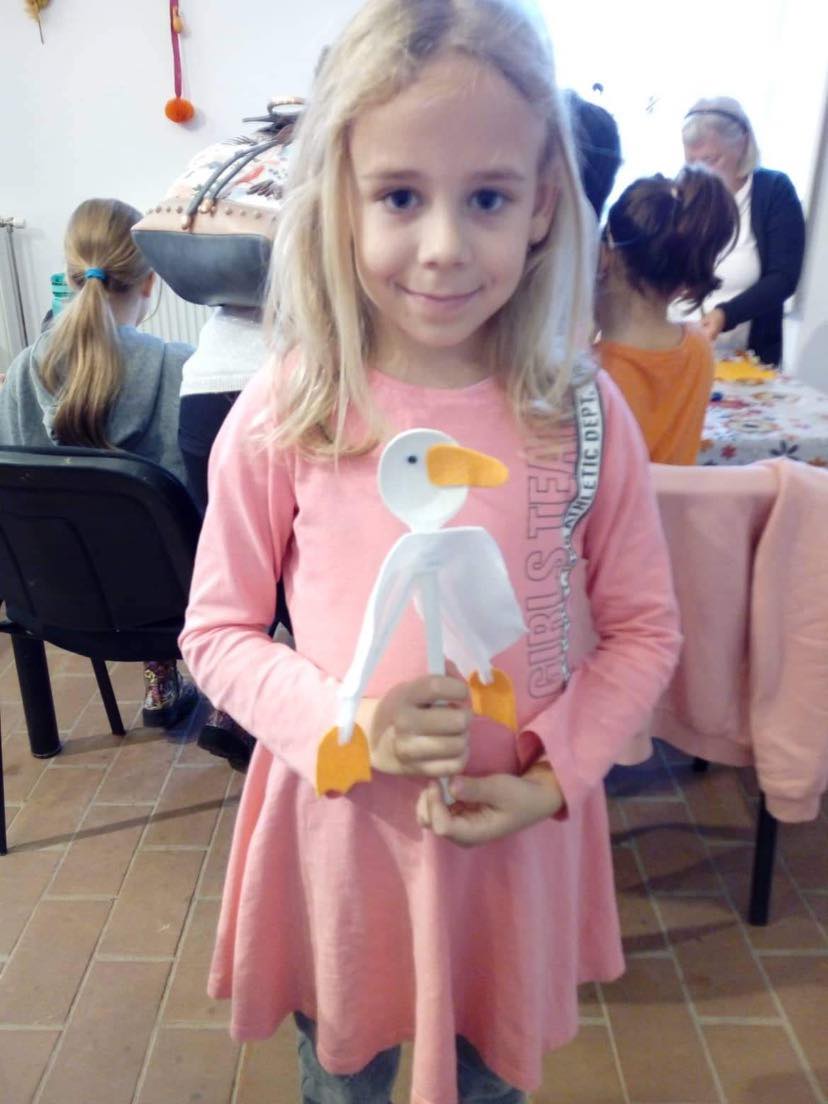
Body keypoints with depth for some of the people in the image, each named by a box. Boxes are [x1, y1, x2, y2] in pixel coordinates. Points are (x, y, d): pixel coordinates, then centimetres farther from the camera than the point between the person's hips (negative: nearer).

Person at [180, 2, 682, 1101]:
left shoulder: (585, 414, -12)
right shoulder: (281, 421, -15)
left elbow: (643, 628, -2)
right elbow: (217, 631, -6)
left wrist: (556, 774, -13)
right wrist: (339, 722, -21)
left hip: (518, 833, 1)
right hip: (337, 821, 0)